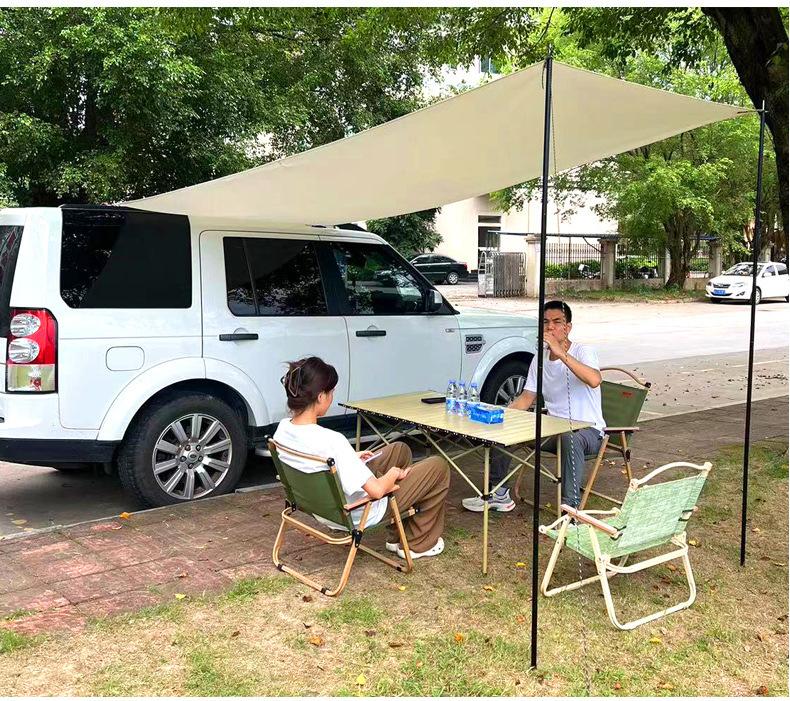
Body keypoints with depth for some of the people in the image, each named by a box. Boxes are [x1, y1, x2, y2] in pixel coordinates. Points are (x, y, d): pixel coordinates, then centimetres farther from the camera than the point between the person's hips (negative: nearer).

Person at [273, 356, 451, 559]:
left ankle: (397, 538, 32)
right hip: (357, 514, -8)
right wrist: (394, 473, -11)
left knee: (400, 450, 24)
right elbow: (376, 491, -31)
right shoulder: (332, 441, -36)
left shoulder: (282, 429, -11)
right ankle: (418, 544, 20)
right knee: (439, 467, 4)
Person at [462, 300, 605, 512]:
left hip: (588, 429, -6)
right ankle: (499, 493, 5)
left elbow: (594, 380, -34)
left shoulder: (583, 351, -12)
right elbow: (526, 399, 10)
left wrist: (561, 353, -38)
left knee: (571, 438, -41)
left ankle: (571, 508, -31)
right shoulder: (540, 359, 8)